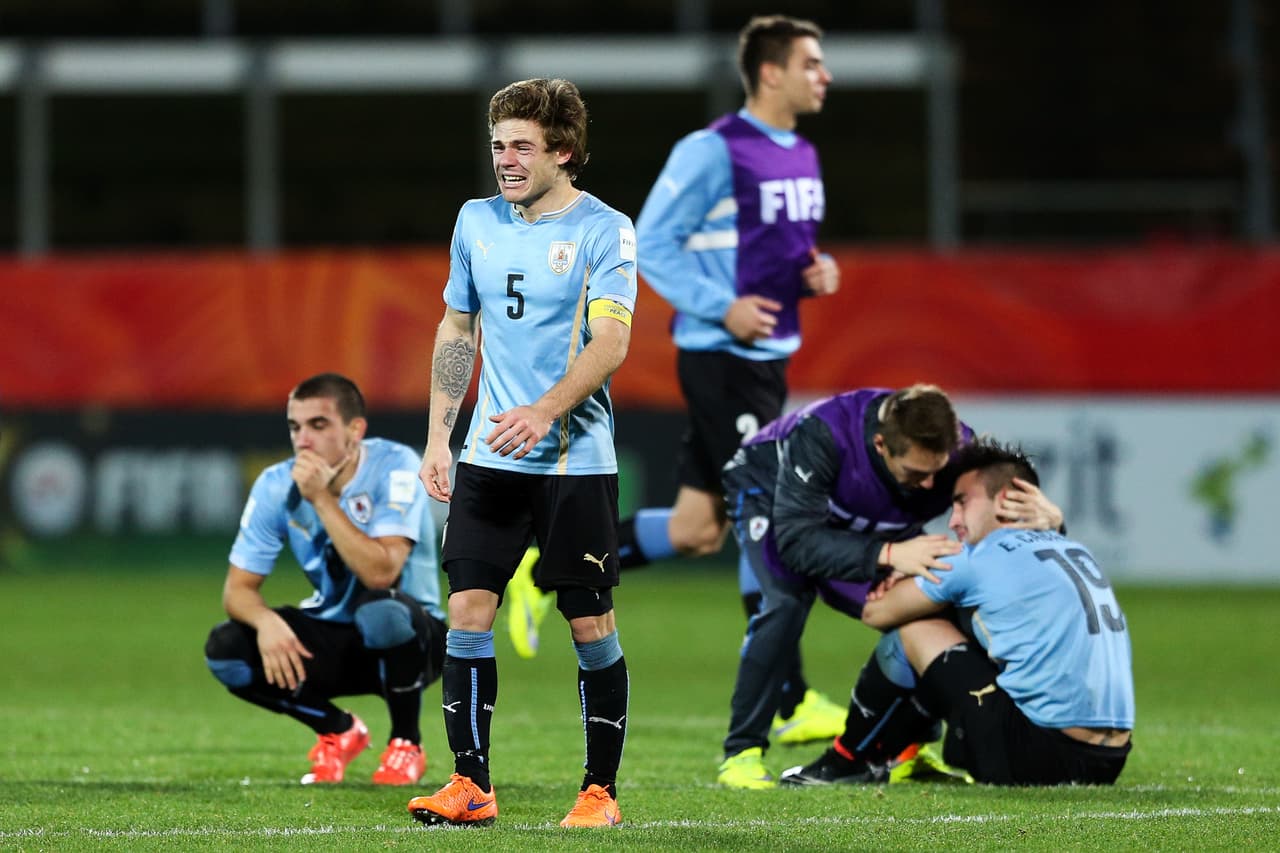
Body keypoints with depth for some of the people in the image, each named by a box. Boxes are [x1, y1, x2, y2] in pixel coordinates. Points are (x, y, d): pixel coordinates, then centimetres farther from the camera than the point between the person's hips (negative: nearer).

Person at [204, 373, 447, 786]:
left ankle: (406, 744, -11)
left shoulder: (394, 467, -21)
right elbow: (237, 589, -8)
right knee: (225, 650, -20)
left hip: (410, 640, -4)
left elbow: (381, 573, -34)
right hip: (332, 640, 4)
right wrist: (265, 620, -31)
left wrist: (322, 499, -34)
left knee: (381, 609, -39)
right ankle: (340, 732, 5)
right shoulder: (277, 485, -8)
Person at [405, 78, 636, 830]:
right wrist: (438, 438, 13)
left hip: (576, 463, -5)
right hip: (490, 458, 5)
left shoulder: (603, 229, -7)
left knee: (592, 625, -1)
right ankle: (472, 785, 3)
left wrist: (545, 412, -31)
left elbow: (610, 342, -17)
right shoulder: (477, 222, 10)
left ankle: (601, 790, 9)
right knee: (468, 608, -3)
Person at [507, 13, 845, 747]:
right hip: (721, 359, -9)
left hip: (768, 357, 9)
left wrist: (815, 269, 4)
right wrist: (723, 307, -20)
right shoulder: (714, 153, -13)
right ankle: (787, 704, -3)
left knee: (696, 530, 9)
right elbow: (653, 243, -12)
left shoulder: (801, 156, 13)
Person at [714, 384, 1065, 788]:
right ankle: (742, 753, -22)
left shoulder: (959, 449, -31)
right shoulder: (822, 434, -44)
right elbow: (797, 540, -47)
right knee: (789, 600, -32)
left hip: (867, 525, 5)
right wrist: (888, 554, -59)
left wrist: (1044, 517, -48)